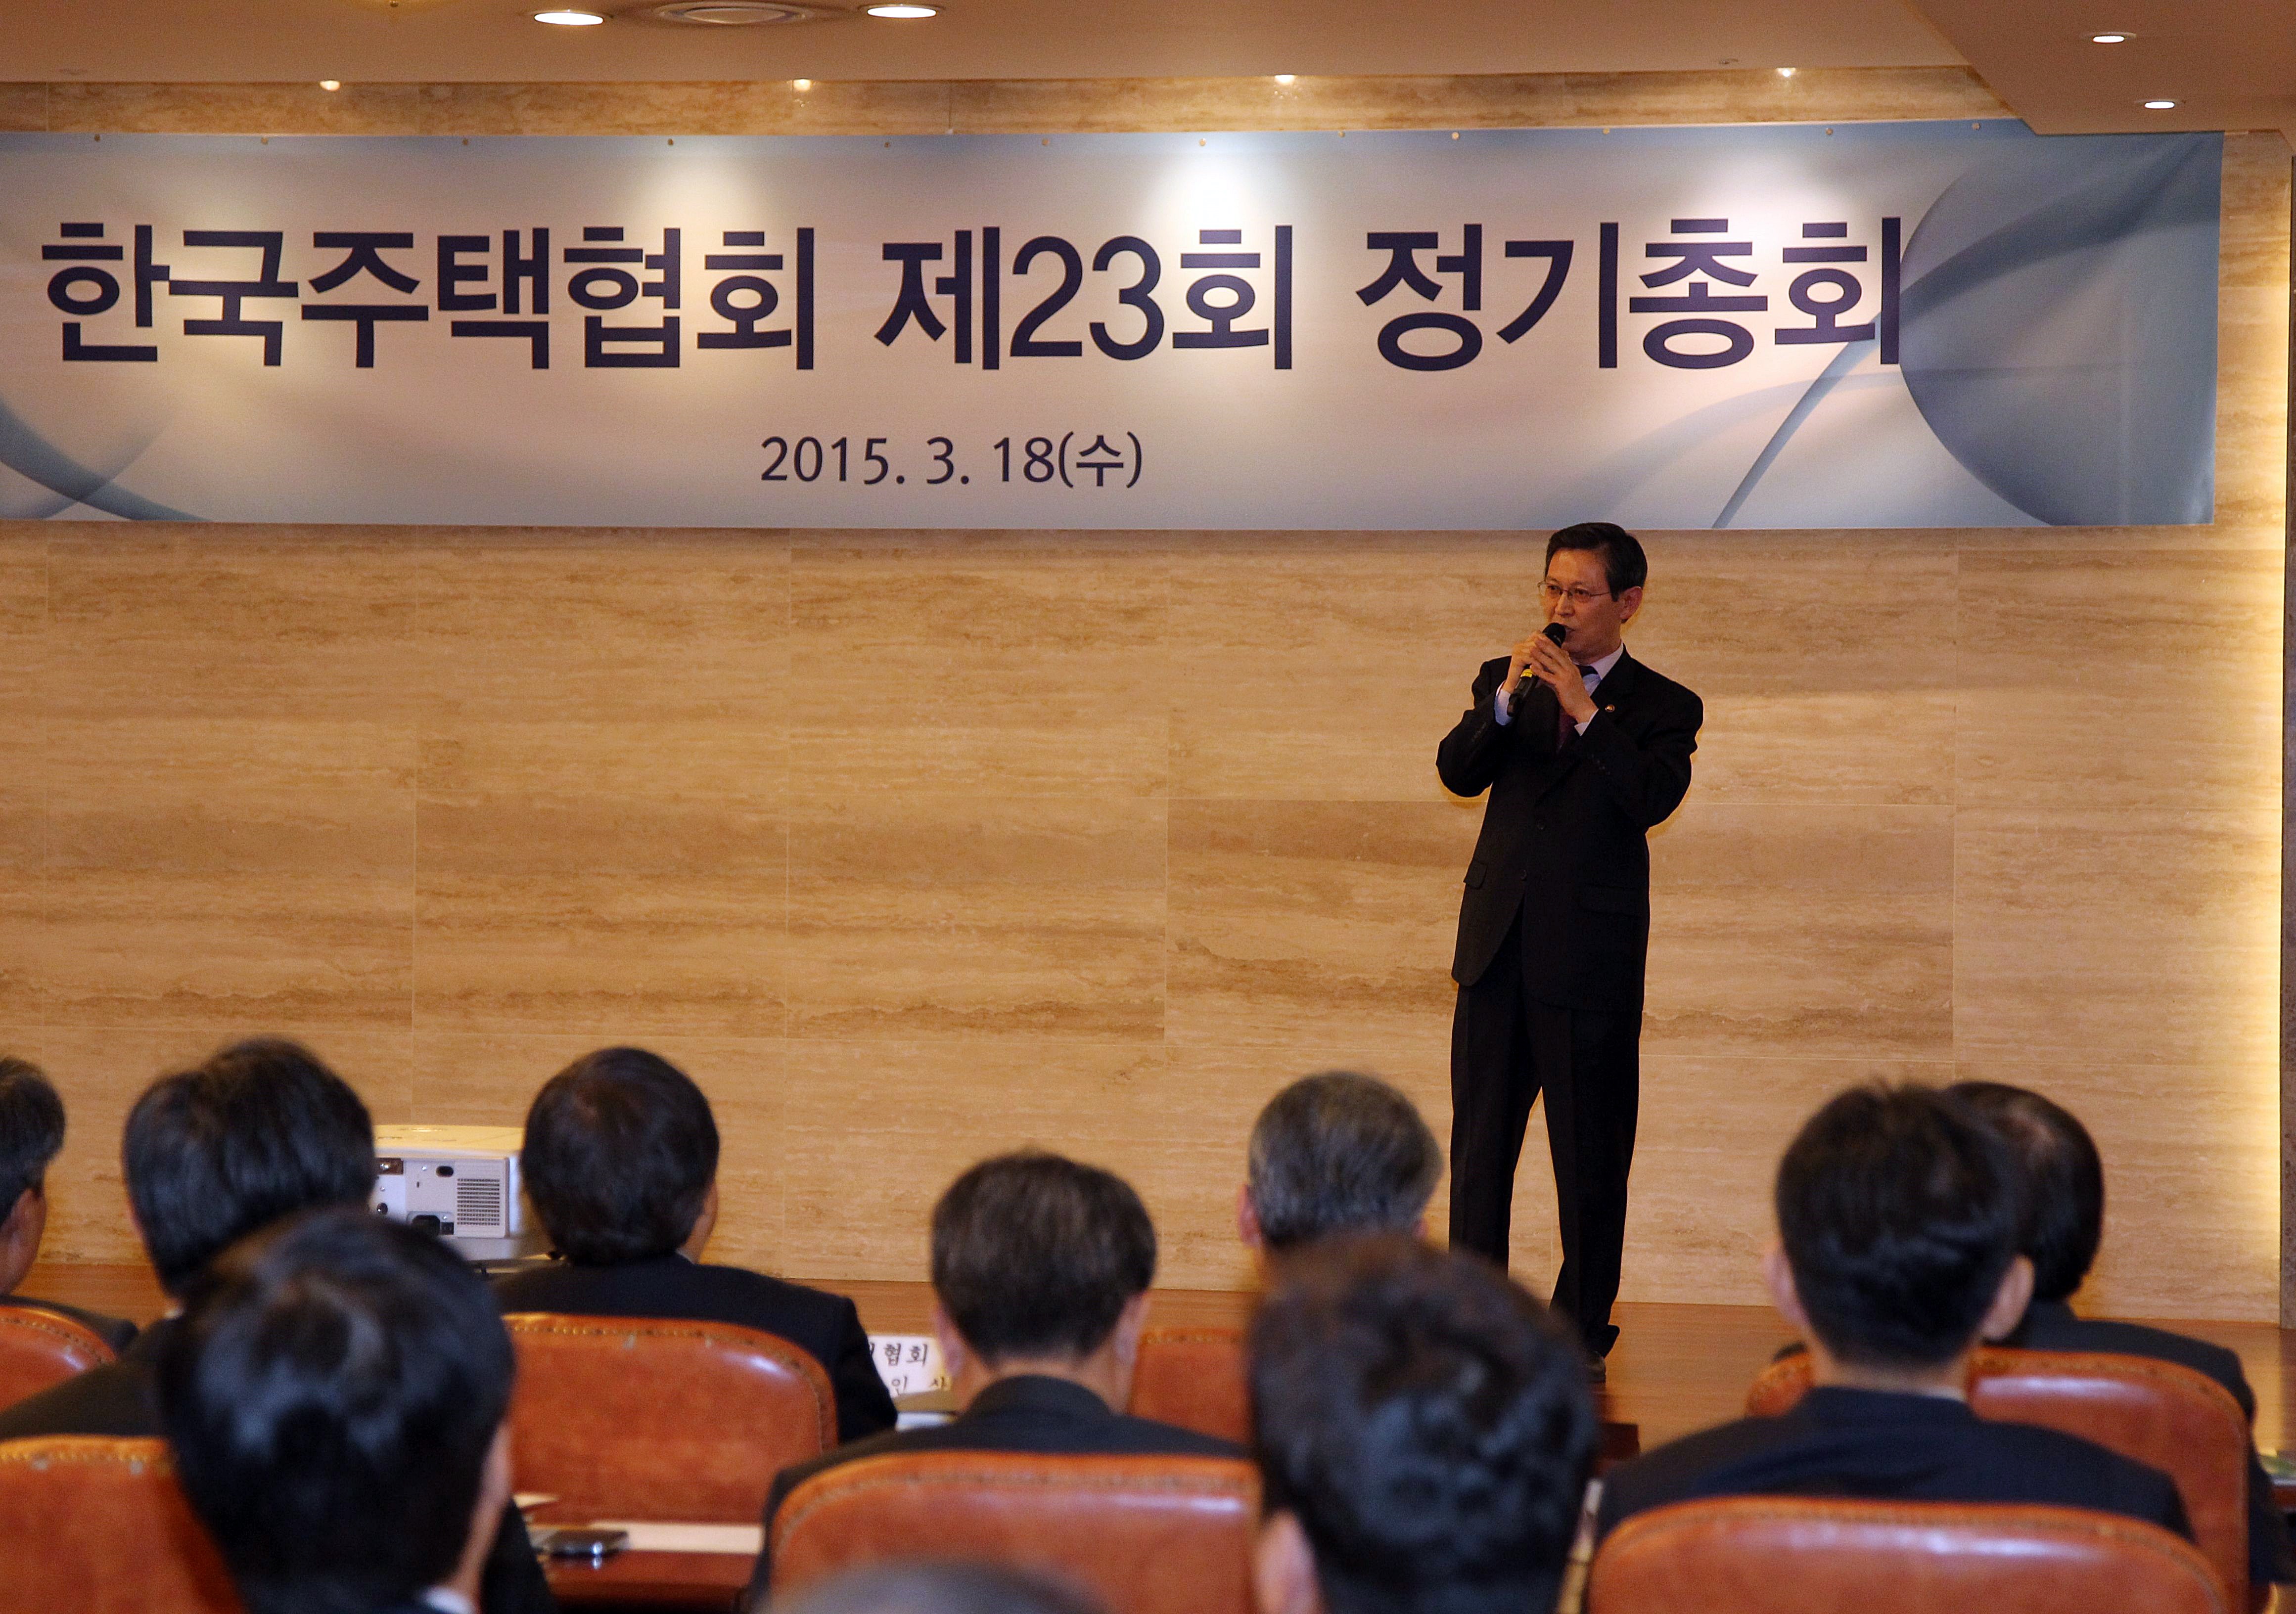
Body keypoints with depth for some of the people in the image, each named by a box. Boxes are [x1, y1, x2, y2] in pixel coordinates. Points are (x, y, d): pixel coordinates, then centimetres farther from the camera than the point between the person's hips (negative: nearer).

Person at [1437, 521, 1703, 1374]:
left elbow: (1654, 798, -17)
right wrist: (1505, 700, -18)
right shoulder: (1505, 679, 11)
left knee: (1591, 1153, 3)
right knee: (1478, 1140, 7)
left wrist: (1584, 709, -20)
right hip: (1498, 948, 4)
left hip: (1591, 957, -4)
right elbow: (1457, 773, -4)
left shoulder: (1662, 707, 0)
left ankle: (1582, 1330, 13)